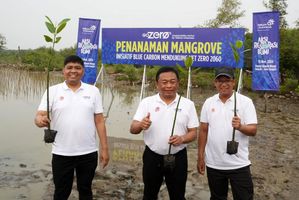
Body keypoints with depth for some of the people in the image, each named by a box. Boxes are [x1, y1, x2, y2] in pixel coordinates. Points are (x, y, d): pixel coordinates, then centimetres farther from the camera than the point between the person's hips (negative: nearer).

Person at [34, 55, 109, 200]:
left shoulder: (93, 91, 2)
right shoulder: (53, 91, 0)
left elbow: (99, 121, 2)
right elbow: (39, 115, -8)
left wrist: (104, 149, 0)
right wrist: (40, 120, -33)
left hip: (88, 153, 1)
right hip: (61, 153, -1)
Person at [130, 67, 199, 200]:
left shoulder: (188, 104, -2)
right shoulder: (146, 102, -3)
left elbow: (193, 133, 0)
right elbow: (133, 129, -6)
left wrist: (182, 138, -22)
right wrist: (141, 125, -30)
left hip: (178, 158, 0)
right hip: (152, 157, 0)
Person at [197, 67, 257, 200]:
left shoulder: (245, 102, -6)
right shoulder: (208, 103, 2)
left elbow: (253, 130, -10)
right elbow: (203, 131, 6)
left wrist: (240, 127, -32)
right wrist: (200, 157, 5)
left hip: (239, 164, -3)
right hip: (213, 164, 3)